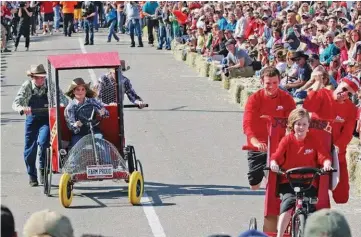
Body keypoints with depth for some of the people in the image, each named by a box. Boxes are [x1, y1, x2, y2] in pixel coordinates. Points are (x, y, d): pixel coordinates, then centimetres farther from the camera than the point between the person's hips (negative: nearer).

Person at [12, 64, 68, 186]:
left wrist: (61, 105, -35)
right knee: (30, 149, 3)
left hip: (46, 118, -1)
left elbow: (63, 99, -11)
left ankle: (43, 170, -3)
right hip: (31, 118, 1)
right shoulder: (27, 86, -11)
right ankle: (32, 176, 22)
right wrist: (22, 108, -39)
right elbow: (16, 103, -16)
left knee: (43, 142, -24)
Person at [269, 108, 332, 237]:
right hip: (288, 182, -1)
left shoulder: (314, 141, 6)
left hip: (309, 183, 1)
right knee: (288, 202, -28)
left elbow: (324, 156, -3)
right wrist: (274, 164, -29)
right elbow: (276, 157, -6)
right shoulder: (287, 140, 4)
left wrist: (327, 164, -27)